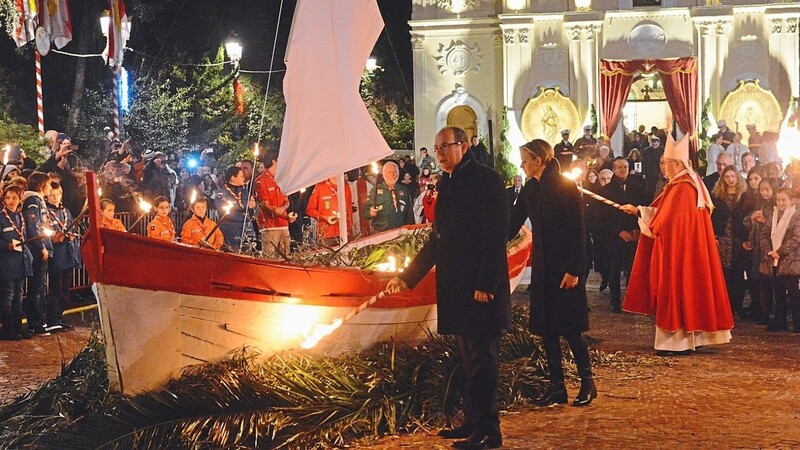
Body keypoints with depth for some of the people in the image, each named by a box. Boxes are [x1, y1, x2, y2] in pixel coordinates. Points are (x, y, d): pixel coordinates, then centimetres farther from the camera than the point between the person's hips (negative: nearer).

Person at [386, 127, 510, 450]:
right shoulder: (448, 184, 17)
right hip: (455, 287, 9)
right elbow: (438, 239, 23)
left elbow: (496, 235, -16)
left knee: (481, 358, -5)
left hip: (481, 288, -9)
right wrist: (407, 277, 20)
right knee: (467, 359, 14)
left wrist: (485, 284, -21)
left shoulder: (486, 180, -9)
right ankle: (472, 423, 21)